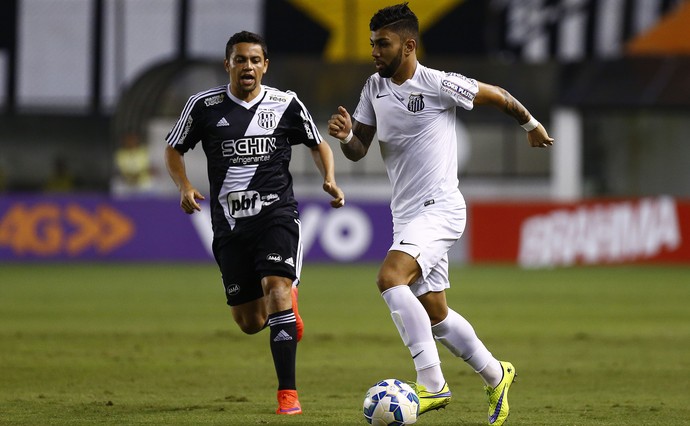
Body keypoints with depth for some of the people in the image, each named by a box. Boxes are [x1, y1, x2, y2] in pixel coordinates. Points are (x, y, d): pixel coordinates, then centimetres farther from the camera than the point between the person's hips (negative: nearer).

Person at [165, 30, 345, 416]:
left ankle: (288, 393, -20)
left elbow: (318, 145, 14)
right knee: (250, 324, 5)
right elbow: (174, 149, 11)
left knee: (276, 290, -25)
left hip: (276, 214, -2)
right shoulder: (204, 106, 0)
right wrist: (185, 187, -8)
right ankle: (289, 303, 44)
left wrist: (329, 179, -5)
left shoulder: (286, 105, 1)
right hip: (230, 223, 2)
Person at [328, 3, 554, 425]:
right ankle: (495, 376, 33)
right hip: (406, 215, 8)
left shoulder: (438, 85, -12)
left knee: (390, 278, -28)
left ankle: (432, 383, -26)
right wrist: (345, 135, -12)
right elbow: (359, 150, 11)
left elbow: (497, 96, 2)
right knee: (436, 315, 12)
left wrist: (532, 125, 17)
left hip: (440, 208, -8)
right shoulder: (375, 87, 8)